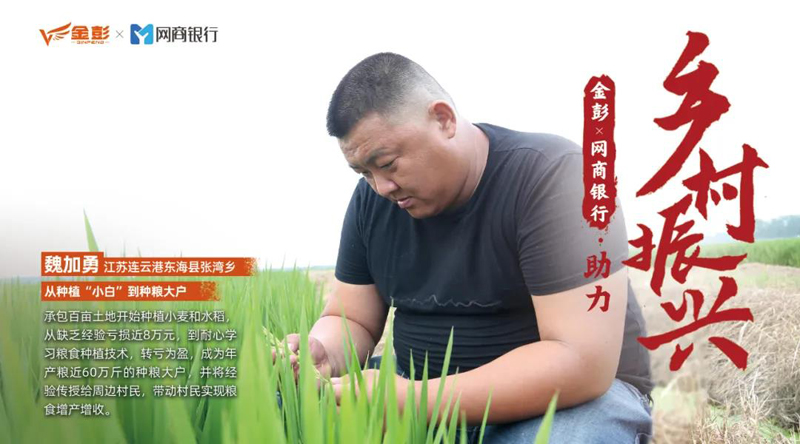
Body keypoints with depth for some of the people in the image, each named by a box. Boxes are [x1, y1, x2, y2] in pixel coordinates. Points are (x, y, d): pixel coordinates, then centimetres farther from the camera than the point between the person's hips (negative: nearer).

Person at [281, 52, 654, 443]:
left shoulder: (552, 176, -21)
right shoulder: (370, 200, -2)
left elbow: (582, 361, -27)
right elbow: (351, 321, 4)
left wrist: (414, 402, -32)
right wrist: (324, 357, -19)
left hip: (561, 398, -3)